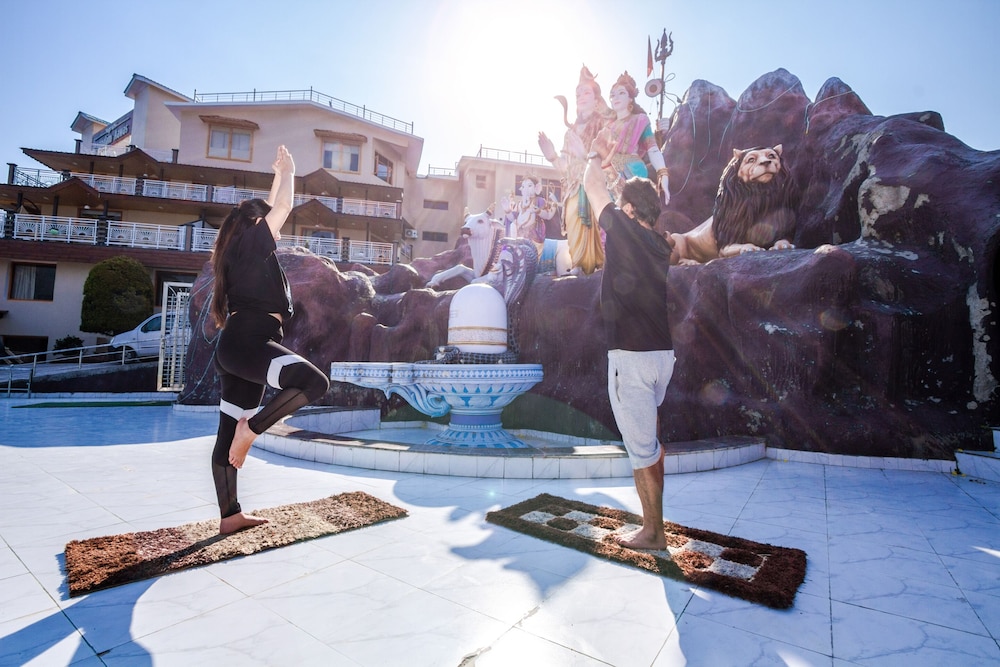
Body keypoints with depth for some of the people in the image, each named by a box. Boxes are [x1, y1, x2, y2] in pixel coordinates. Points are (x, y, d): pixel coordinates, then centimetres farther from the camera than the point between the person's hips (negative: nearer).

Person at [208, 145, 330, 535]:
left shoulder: (240, 250, 23)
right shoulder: (250, 243, -1)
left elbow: (269, 210, 35)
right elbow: (282, 208, -2)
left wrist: (279, 176, 42)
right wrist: (287, 172, 14)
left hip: (238, 344, 10)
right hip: (248, 340, -10)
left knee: (229, 434, 10)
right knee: (314, 382, -29)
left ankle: (230, 516, 19)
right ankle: (252, 427, -15)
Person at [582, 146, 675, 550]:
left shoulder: (624, 230, -9)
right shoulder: (659, 245, 12)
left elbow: (592, 186, 5)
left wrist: (595, 156, 26)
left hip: (631, 355, -9)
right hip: (661, 353, 9)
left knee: (640, 446, 0)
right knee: (649, 440, 20)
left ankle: (654, 532, 12)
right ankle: (653, 520, 33)